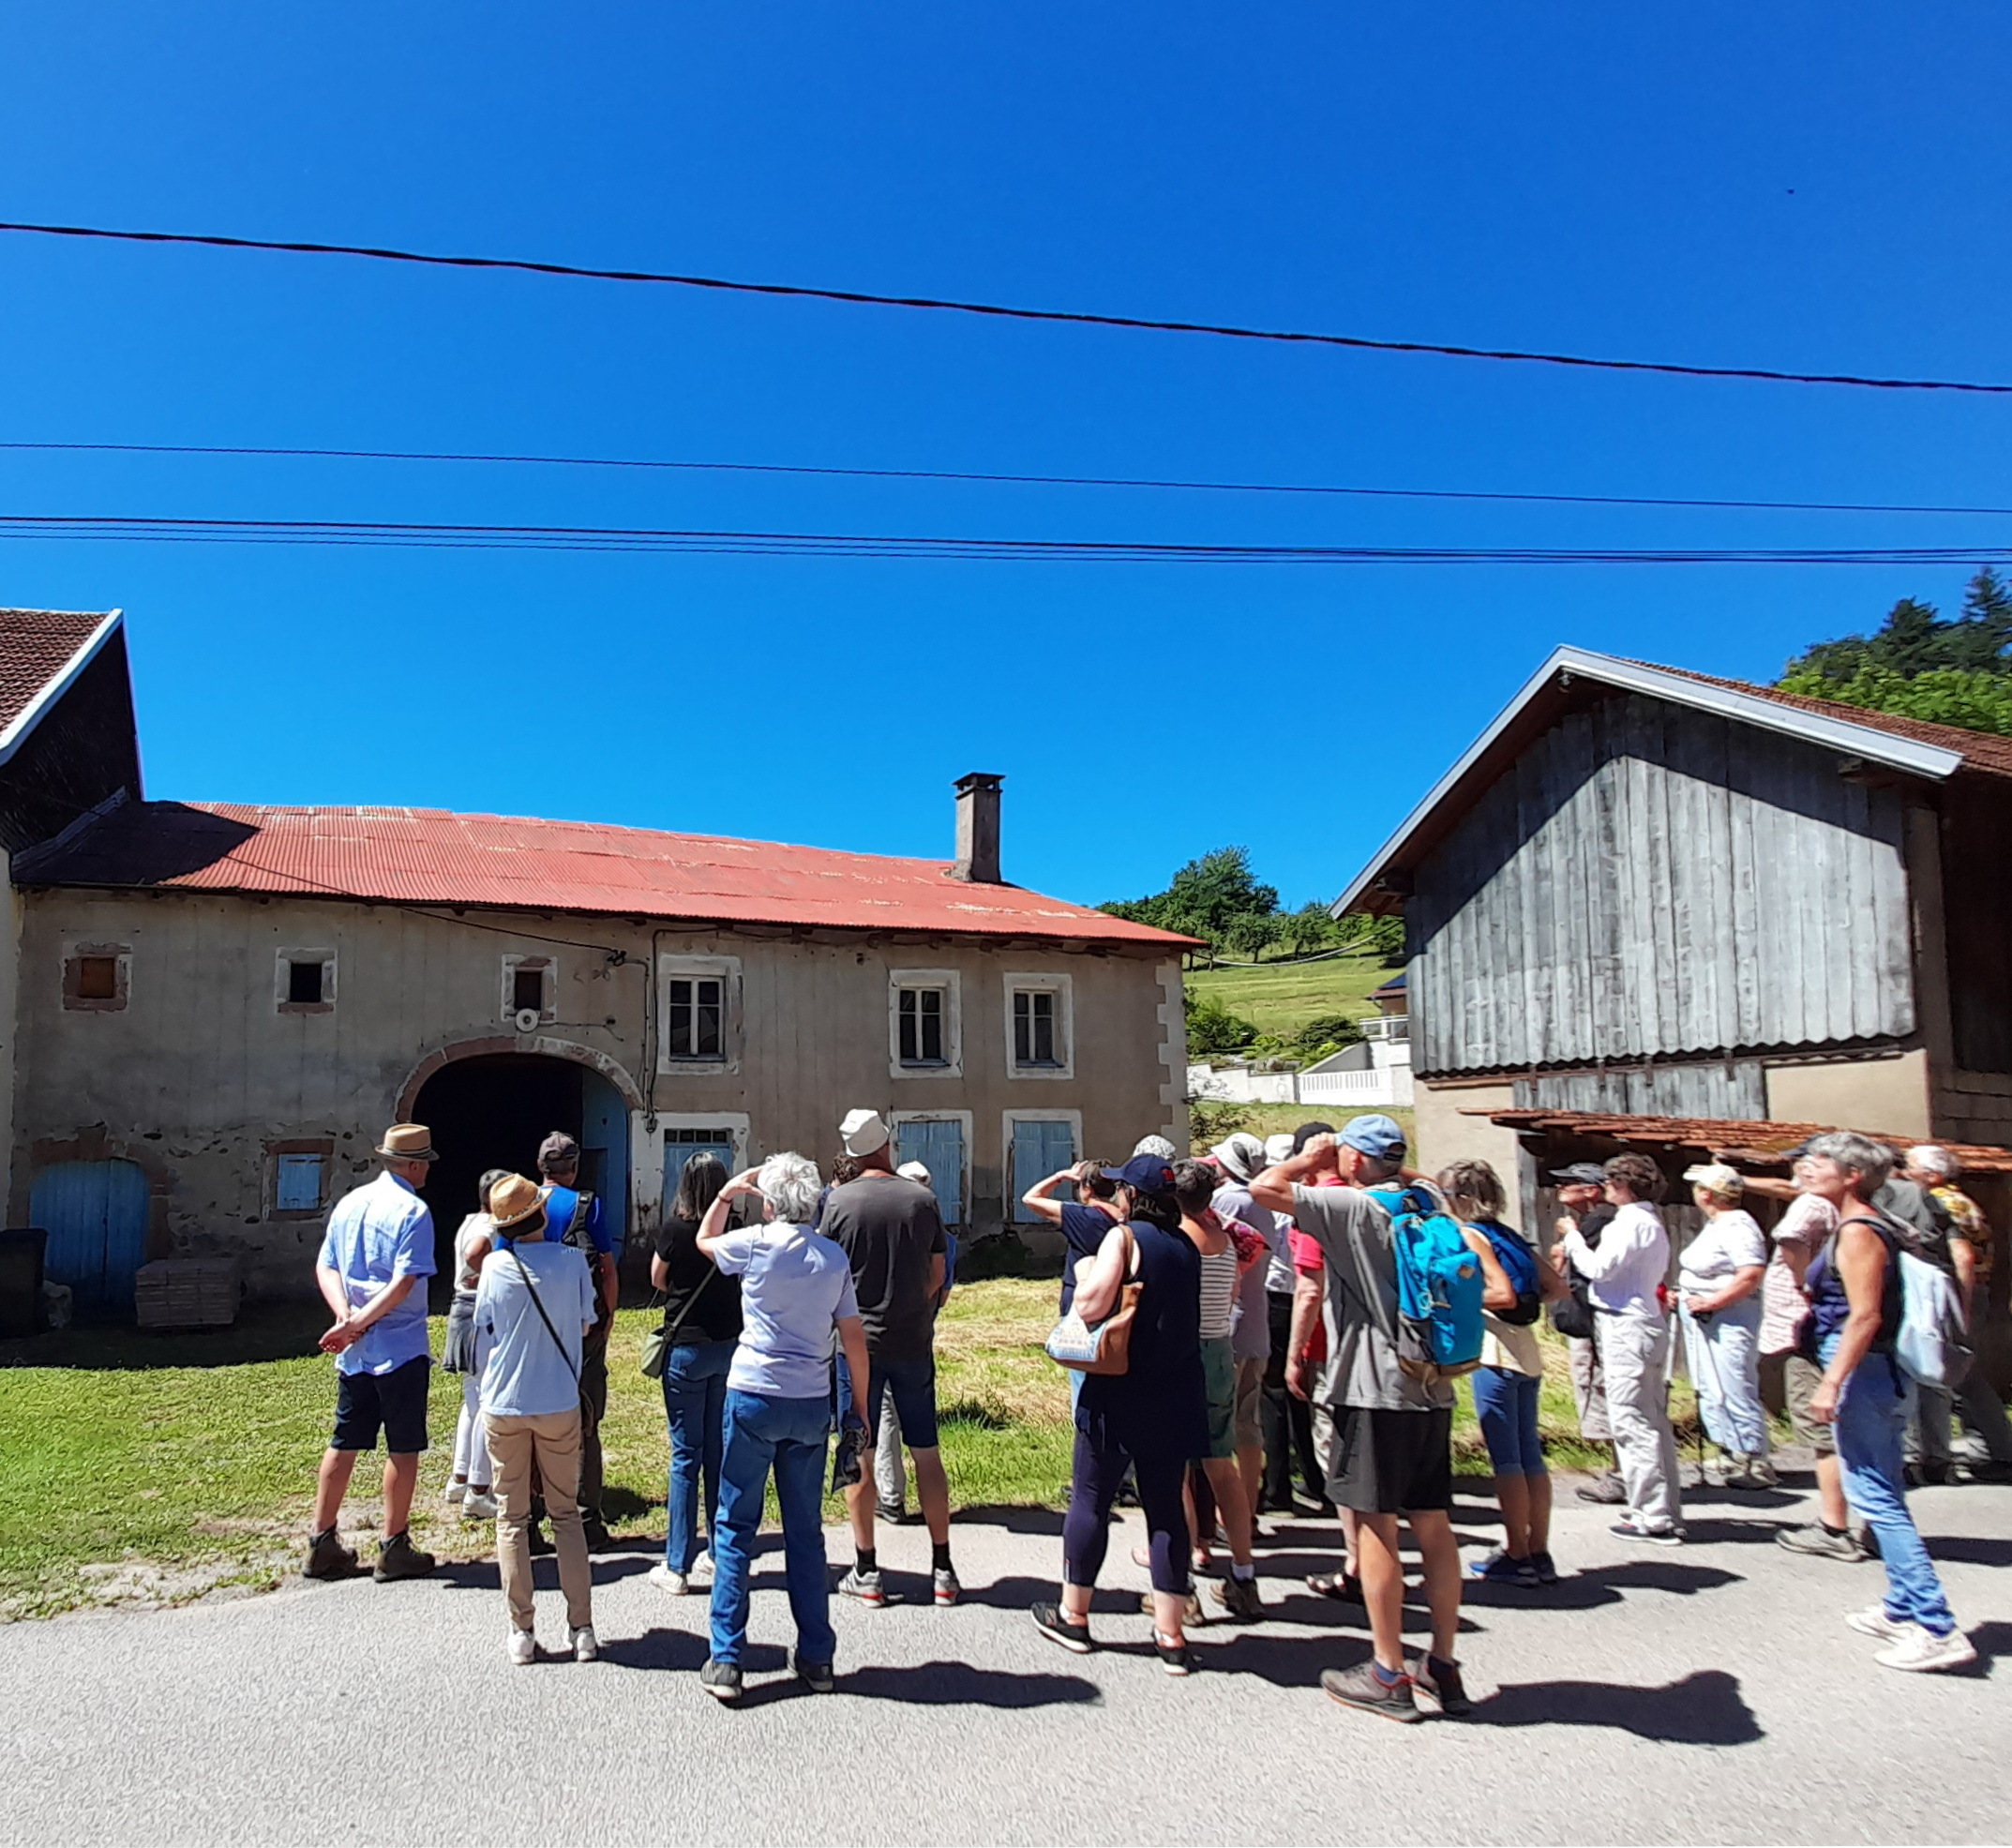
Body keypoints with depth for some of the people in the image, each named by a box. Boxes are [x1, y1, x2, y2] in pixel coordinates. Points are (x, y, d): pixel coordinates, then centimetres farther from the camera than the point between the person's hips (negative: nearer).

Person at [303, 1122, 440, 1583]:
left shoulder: (349, 1203, 9)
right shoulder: (413, 1211, -13)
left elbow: (325, 1267, 7)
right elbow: (404, 1282, -21)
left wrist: (346, 1315, -5)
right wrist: (358, 1322, -15)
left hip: (353, 1352, 7)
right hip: (402, 1350, -7)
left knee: (344, 1443, 14)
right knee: (403, 1447, 3)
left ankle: (322, 1545, 21)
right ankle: (394, 1549, 10)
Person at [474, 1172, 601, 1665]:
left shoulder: (495, 1267, -8)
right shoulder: (572, 1261, -9)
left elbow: (483, 1337, 1)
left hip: (504, 1406, 0)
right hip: (559, 1405, 0)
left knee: (512, 1519, 11)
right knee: (566, 1513, 11)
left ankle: (522, 1633, 13)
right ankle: (581, 1629, 12)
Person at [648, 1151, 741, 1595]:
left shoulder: (674, 1229, -12)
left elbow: (657, 1280, 4)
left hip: (687, 1347, -3)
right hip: (730, 1346, 3)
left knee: (686, 1455, 2)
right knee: (721, 1450, 13)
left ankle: (678, 1567, 7)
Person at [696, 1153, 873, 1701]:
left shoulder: (756, 1244, -7)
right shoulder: (834, 1257, 1)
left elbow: (704, 1240, 15)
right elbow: (854, 1339, 3)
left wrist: (727, 1193, 19)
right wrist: (860, 1408, 11)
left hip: (754, 1396, -3)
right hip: (812, 1404, 3)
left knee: (736, 1529, 7)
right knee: (806, 1532, 13)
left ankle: (726, 1662, 9)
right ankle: (816, 1658, 18)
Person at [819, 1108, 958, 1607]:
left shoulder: (839, 1201, -8)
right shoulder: (923, 1199, -3)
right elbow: (937, 1275, 3)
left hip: (858, 1340, -2)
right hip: (914, 1342, 2)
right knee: (927, 1454, 10)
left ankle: (867, 1574, 13)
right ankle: (942, 1570, 16)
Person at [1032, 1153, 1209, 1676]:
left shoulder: (1124, 1236, -12)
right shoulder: (1185, 1245, 8)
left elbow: (1090, 1305, -19)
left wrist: (1085, 1271, -1)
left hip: (1121, 1393, -6)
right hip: (1176, 1397, 6)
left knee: (1090, 1499, 8)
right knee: (1166, 1505, 9)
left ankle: (1072, 1614, 20)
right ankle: (1171, 1635, 10)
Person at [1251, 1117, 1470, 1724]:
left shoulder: (1352, 1206, -12)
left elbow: (1264, 1187, -16)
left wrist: (1310, 1160, -2)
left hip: (1375, 1389, -7)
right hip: (1431, 1389, 8)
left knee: (1376, 1524, 1)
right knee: (1432, 1523, 11)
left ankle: (1388, 1675, 8)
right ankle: (1442, 1668, 19)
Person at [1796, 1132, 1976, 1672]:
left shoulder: (1857, 1233, -16)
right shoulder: (1874, 1226, 13)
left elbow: (1865, 1315, -22)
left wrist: (1831, 1383, -22)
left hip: (1861, 1370, -10)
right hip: (1881, 1372, 10)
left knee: (1875, 1496, -6)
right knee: (1883, 1495, 17)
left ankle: (1937, 1628, -5)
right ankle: (1904, 1608, 27)